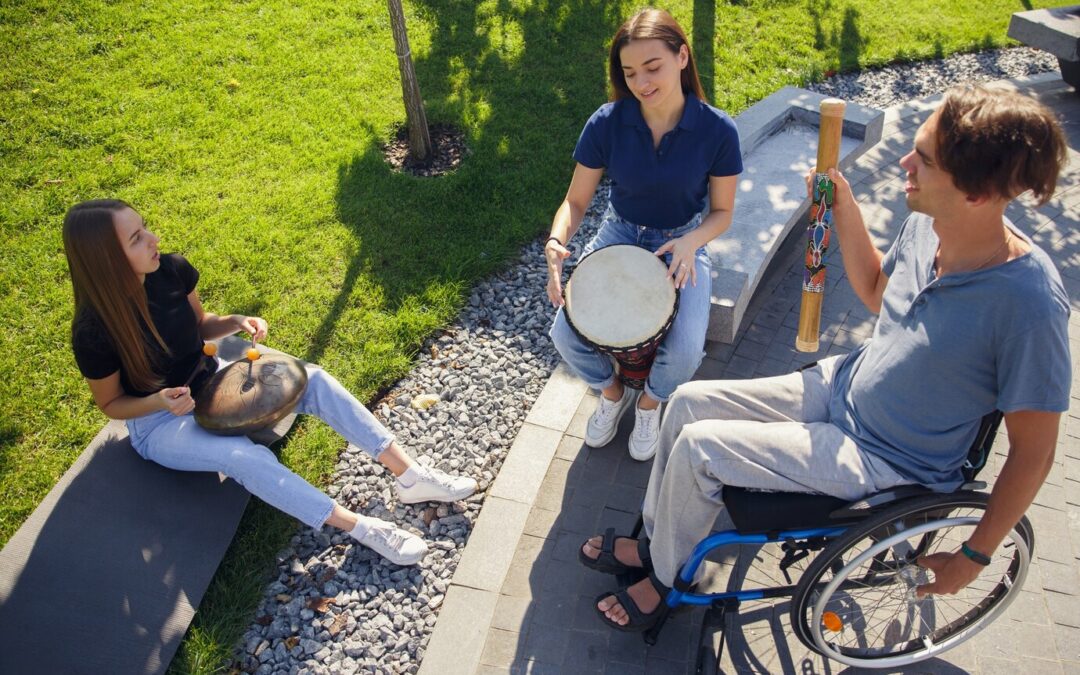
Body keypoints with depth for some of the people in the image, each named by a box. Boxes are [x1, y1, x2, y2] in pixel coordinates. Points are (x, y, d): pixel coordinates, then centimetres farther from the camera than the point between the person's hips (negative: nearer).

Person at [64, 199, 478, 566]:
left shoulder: (172, 271, -13)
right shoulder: (94, 332, -26)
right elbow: (110, 404, -10)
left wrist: (236, 322, -16)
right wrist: (161, 400, -30)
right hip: (157, 421, -5)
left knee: (311, 380, -17)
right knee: (244, 456, -34)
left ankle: (410, 477, -19)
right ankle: (361, 528, -26)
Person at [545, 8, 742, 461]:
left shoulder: (717, 130, -16)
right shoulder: (607, 122, -15)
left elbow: (722, 212, -5)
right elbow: (576, 200, -8)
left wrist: (690, 243, -26)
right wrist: (556, 243, -29)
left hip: (682, 243, -1)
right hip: (618, 237, 1)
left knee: (684, 353, -25)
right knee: (566, 335, -20)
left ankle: (650, 402, 14)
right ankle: (612, 391, 15)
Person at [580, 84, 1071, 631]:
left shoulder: (1027, 303, -29)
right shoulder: (925, 225, -10)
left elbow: (1033, 451, -18)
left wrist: (974, 556, -10)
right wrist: (845, 212, -2)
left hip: (884, 460, -7)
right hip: (843, 387, 7)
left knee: (697, 447, -16)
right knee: (689, 400, 0)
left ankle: (662, 579, 13)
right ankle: (654, 541, 21)